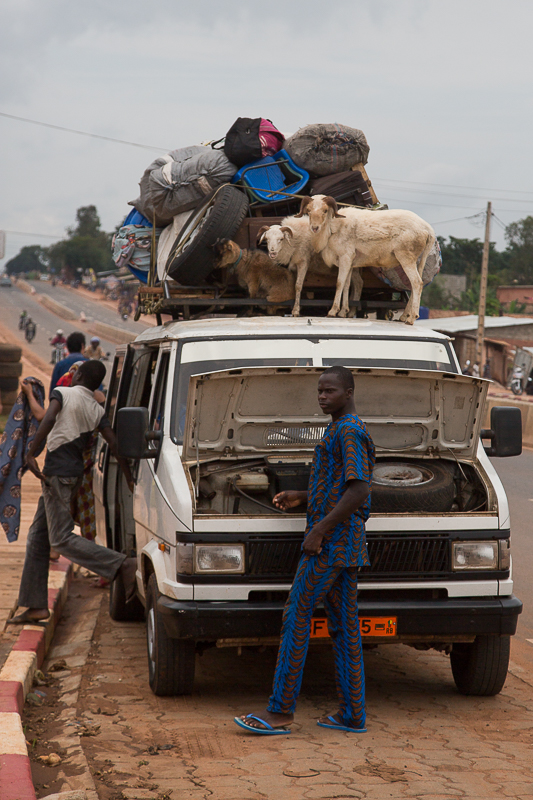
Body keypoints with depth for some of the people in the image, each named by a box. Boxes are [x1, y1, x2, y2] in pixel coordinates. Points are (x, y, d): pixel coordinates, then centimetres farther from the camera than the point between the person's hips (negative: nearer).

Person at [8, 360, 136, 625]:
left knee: (61, 539, -10)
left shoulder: (62, 393, -3)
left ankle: (123, 565, -22)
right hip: (74, 472, 8)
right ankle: (35, 605, 11)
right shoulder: (96, 410, 12)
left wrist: (30, 454, -22)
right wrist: (129, 479, 4)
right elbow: (114, 445, 3)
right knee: (38, 536, 12)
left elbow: (48, 420, -21)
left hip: (56, 473, -8)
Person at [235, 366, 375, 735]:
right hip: (347, 545, 11)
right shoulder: (345, 430, 19)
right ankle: (352, 715, 10)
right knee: (343, 626, 9)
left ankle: (280, 712, -7)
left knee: (297, 619, -8)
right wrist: (300, 497, 19)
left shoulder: (349, 432, -14)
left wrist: (320, 530, -21)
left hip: (331, 539, -11)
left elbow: (359, 490, -22)